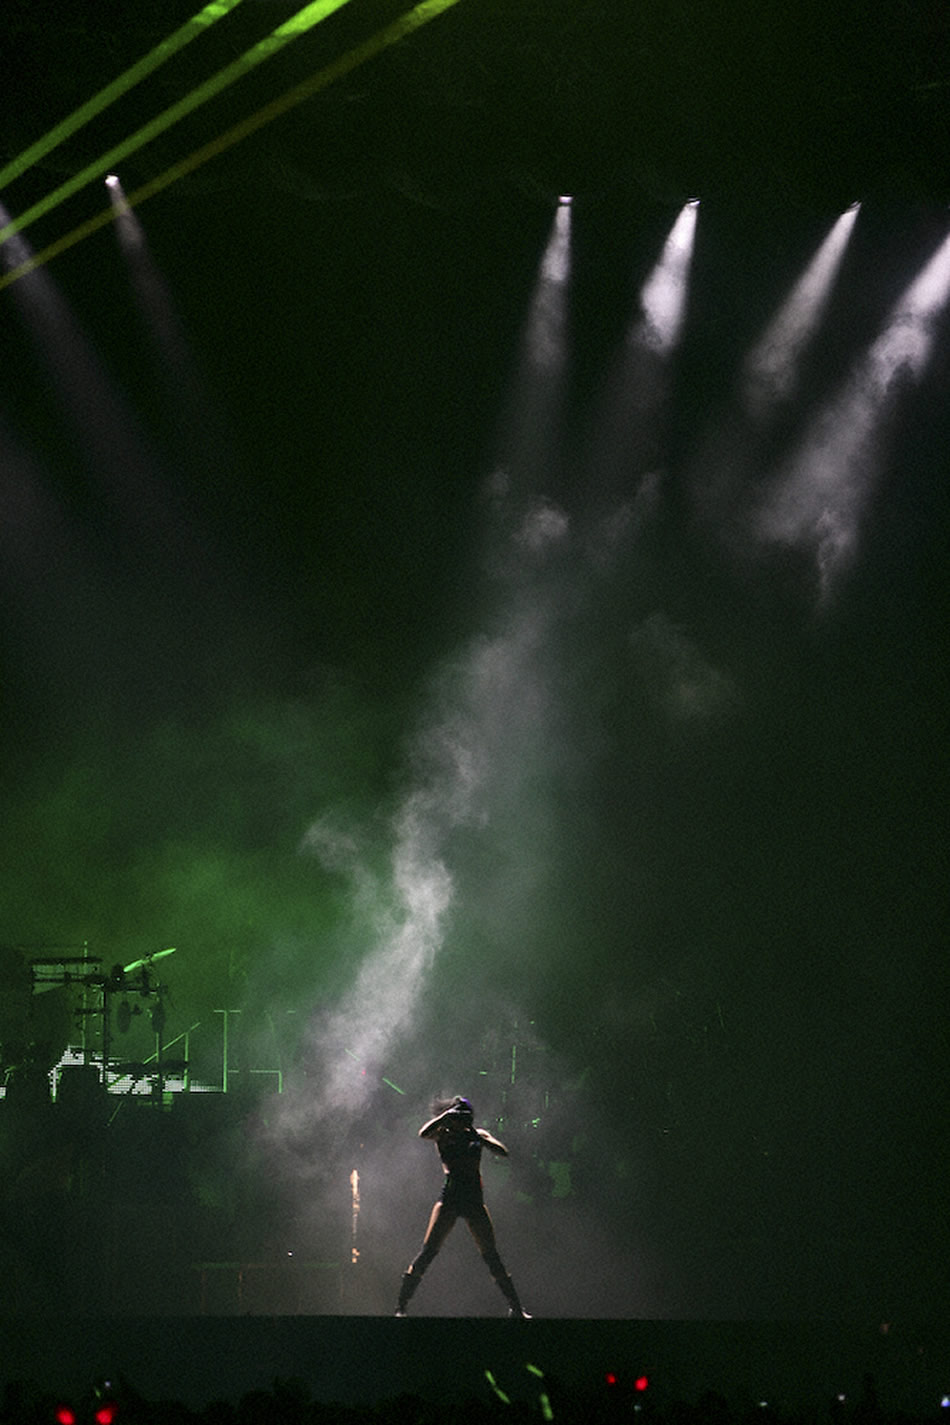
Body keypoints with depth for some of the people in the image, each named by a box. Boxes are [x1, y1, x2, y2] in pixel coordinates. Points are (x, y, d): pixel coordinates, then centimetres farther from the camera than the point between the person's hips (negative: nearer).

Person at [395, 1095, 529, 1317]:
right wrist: (446, 1116, -18)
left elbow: (503, 1152, -1)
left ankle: (515, 1308, 10)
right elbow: (423, 1133, -17)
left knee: (491, 1256, 2)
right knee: (428, 1251, -11)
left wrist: (480, 1140, -14)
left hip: (474, 1200, 2)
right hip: (450, 1197, -2)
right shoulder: (443, 1134, 4)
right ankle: (401, 1305, -7)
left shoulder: (477, 1134, 10)